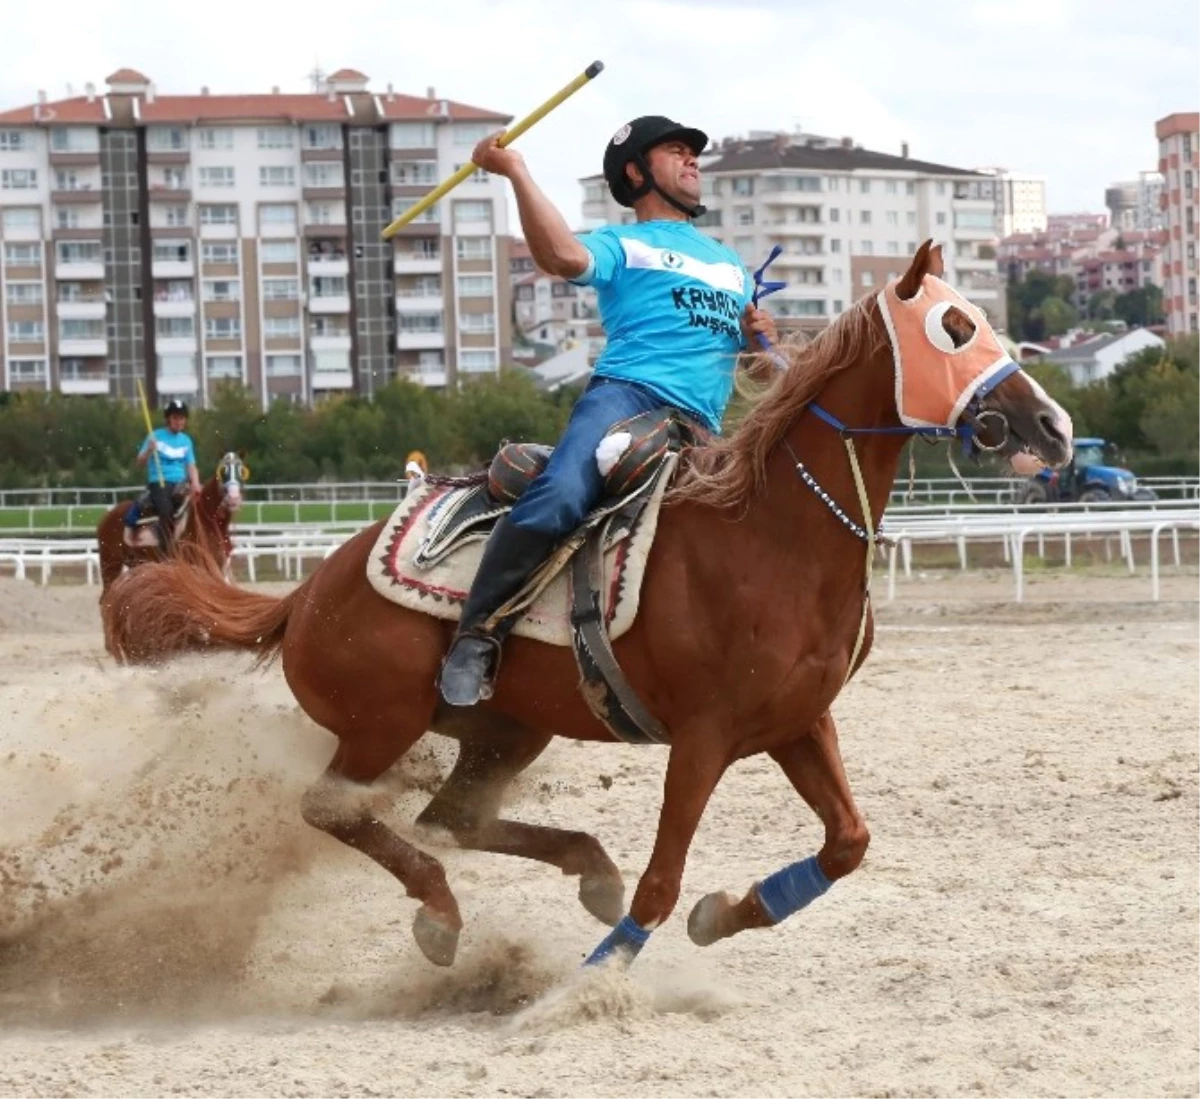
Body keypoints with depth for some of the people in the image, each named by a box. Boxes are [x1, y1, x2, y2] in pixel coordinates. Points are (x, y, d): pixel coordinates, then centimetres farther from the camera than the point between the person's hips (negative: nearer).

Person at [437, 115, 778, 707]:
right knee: (560, 496, -32)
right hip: (625, 391, -6)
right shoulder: (621, 244, 17)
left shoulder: (732, 264, 35)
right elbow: (563, 257, -7)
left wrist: (761, 337, 13)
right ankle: (476, 635, -27)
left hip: (701, 428, 6)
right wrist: (516, 171, -12)